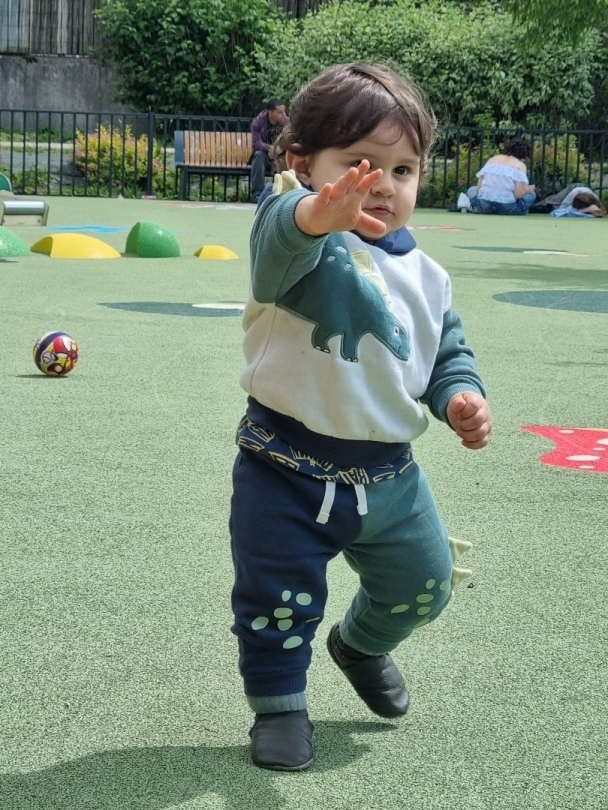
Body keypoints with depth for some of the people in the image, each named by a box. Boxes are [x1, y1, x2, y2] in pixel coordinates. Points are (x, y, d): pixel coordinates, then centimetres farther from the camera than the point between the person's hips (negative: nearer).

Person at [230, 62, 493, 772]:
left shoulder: (424, 275, 3)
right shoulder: (301, 243, -18)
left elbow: (448, 352, 16)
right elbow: (281, 239, -44)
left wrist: (459, 396, -7)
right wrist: (314, 217, -69)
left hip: (388, 474, 6)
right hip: (288, 470, -5)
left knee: (423, 586, 20)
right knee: (278, 602, 1)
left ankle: (362, 644, 51)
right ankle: (278, 706, 27)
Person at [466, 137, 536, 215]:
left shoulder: (493, 159, 15)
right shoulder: (520, 165, 2)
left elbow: (478, 187, 8)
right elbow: (518, 194, -9)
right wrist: (527, 189, 12)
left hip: (483, 206, 4)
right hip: (507, 208, -4)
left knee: (472, 190, 35)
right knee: (531, 195, 21)